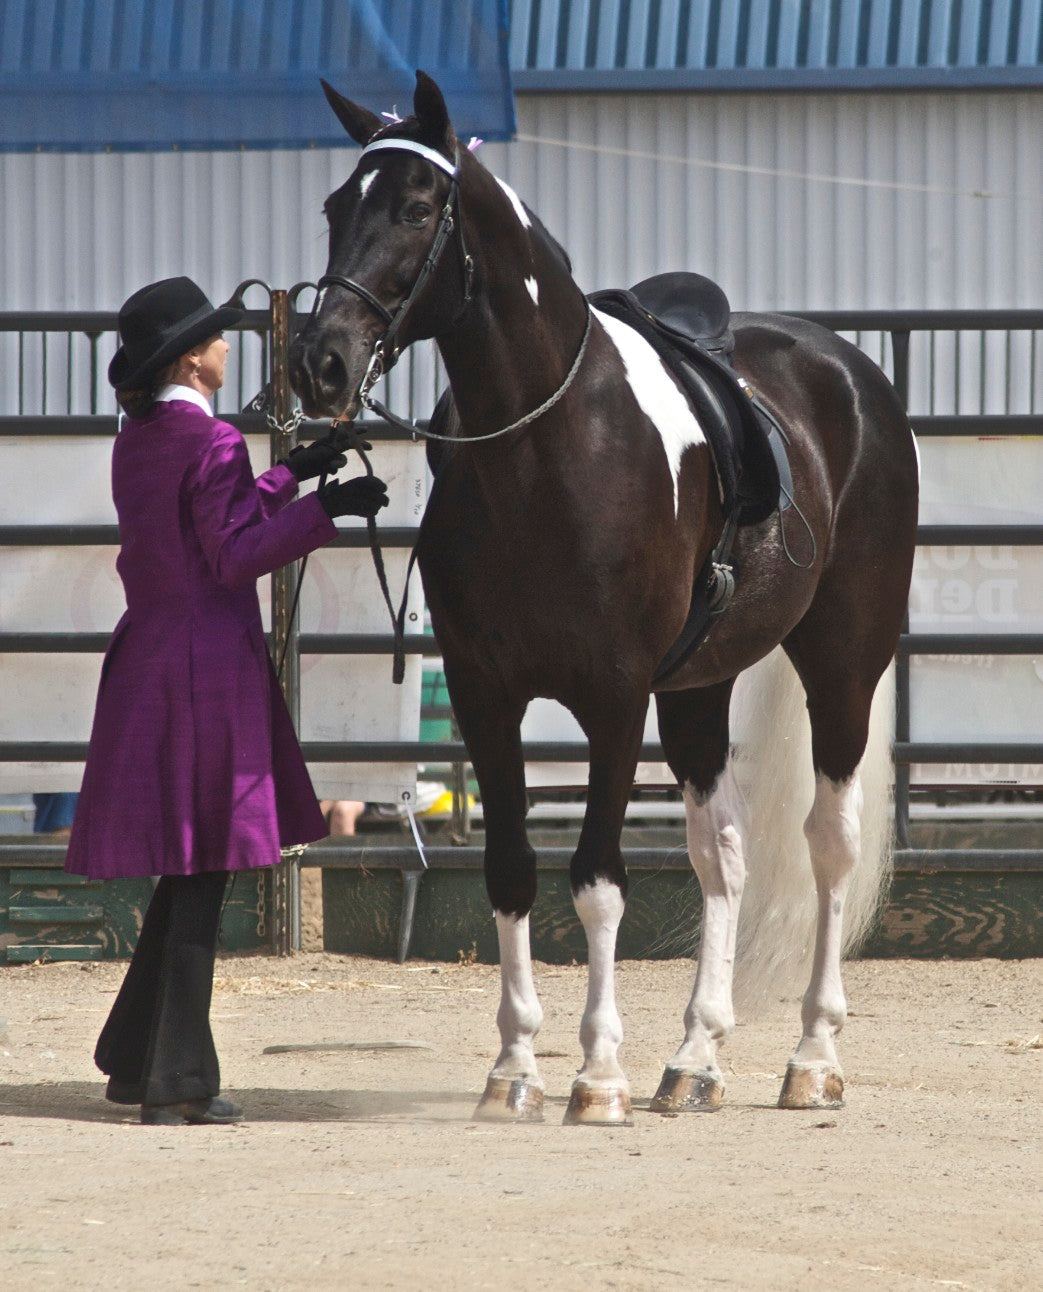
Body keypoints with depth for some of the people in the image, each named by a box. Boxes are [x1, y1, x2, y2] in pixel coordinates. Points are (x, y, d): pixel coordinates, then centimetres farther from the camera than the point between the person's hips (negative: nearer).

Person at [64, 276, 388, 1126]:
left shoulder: (138, 441, 12)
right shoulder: (211, 442, -14)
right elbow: (234, 555, -16)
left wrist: (294, 476, 24)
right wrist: (325, 510, -12)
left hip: (147, 660, 9)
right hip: (211, 661, -9)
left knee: (187, 872, 17)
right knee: (204, 873, -3)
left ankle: (134, 1058, 21)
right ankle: (179, 1085, -1)